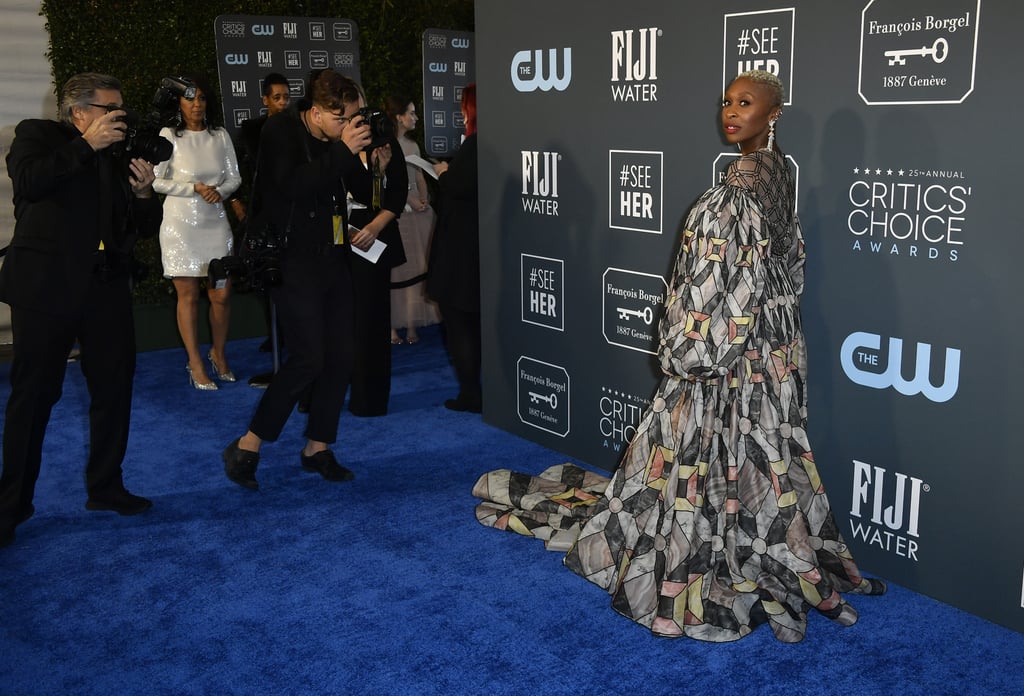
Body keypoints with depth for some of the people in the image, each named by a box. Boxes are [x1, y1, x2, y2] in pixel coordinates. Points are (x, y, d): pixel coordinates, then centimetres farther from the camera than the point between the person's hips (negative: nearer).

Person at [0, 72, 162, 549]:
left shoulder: (116, 159, 13)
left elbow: (147, 228, 14)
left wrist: (144, 193, -5)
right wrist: (87, 145, -19)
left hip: (106, 290, 5)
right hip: (47, 288, -5)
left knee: (114, 389, 10)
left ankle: (106, 487, 25)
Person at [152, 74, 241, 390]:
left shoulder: (220, 136, 6)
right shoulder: (169, 135, -3)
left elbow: (234, 177, 8)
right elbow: (157, 182, -5)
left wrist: (220, 191, -12)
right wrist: (196, 188, -13)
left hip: (215, 222, 3)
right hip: (181, 223, -3)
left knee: (222, 294, 2)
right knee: (187, 295, 2)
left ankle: (218, 354, 25)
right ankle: (195, 364, 12)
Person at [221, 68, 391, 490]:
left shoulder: (340, 140, 7)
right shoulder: (281, 132, -10)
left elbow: (363, 193, 13)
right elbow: (293, 186, -27)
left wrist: (375, 167, -6)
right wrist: (343, 151, -27)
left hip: (333, 259, 7)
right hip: (294, 262, -7)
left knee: (341, 355, 5)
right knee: (308, 357, -13)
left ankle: (317, 448, 19)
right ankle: (246, 447, 1)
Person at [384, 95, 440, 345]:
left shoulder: (413, 145, 17)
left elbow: (420, 178, 15)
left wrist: (424, 200, -2)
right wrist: (410, 200, -17)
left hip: (417, 210, 6)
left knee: (416, 267, 3)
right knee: (394, 270, -4)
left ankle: (411, 324, 8)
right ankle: (391, 325, 2)